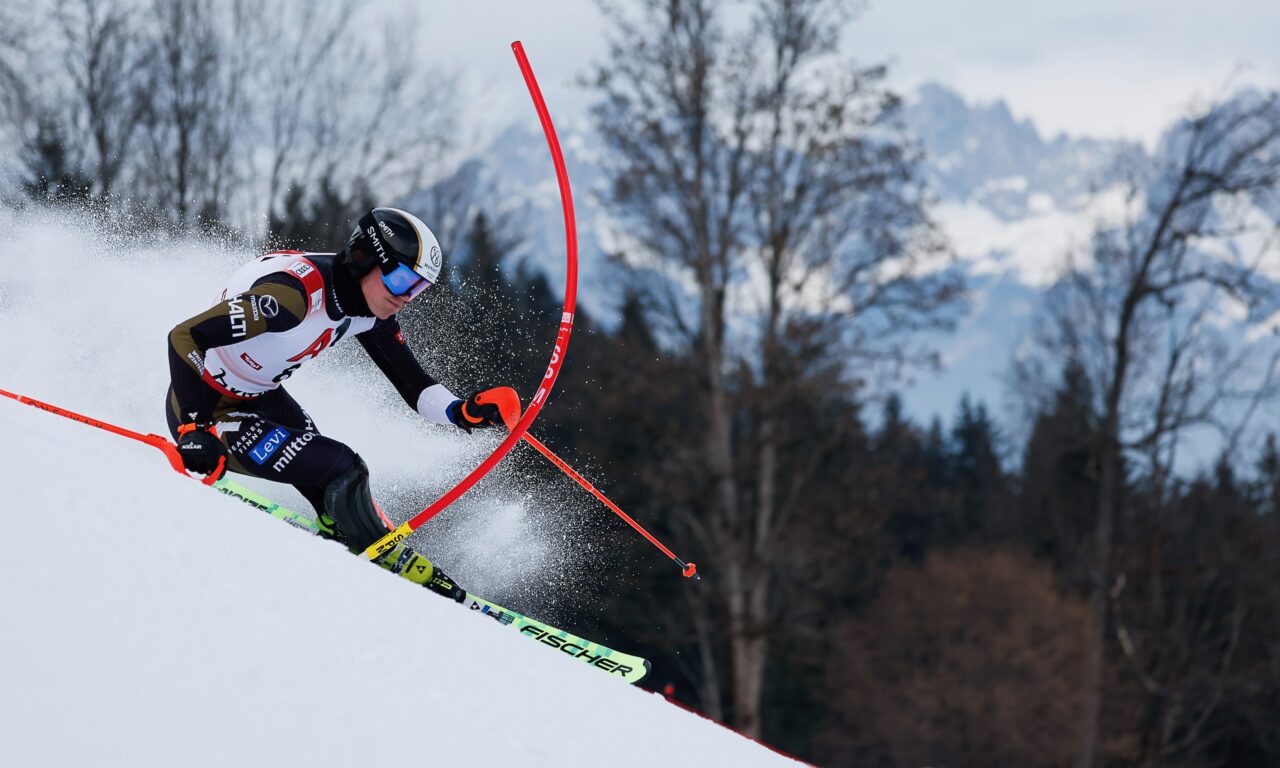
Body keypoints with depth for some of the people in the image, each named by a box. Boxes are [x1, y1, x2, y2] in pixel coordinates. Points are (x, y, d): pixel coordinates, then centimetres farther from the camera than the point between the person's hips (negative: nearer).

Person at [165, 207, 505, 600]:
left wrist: (461, 411, -23)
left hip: (260, 398, 8)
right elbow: (185, 336, -34)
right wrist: (192, 429, -37)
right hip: (204, 411, -8)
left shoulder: (369, 308, -6)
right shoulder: (295, 293, -32)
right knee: (343, 471, -15)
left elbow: (414, 385, -2)